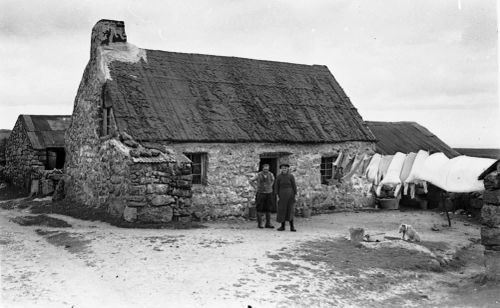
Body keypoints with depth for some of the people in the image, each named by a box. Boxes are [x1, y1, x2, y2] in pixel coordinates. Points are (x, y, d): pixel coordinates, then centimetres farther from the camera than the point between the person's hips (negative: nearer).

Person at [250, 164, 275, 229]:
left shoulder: (270, 174, -3)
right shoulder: (258, 175, -10)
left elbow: (273, 180, 21)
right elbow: (251, 181, 2)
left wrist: (270, 186, 10)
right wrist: (256, 188, -5)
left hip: (268, 194, 3)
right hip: (260, 193, -3)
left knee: (268, 209, 3)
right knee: (260, 209, -1)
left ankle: (268, 224, 9)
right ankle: (259, 224, 6)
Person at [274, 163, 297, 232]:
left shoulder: (291, 176, -3)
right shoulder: (279, 177, 2)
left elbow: (294, 186, -3)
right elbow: (276, 187, 2)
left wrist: (295, 196, -5)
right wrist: (277, 195, -4)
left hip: (290, 194, -2)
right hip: (282, 194, 2)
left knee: (290, 210, -4)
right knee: (282, 210, 5)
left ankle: (292, 226, 1)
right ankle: (282, 226, 16)